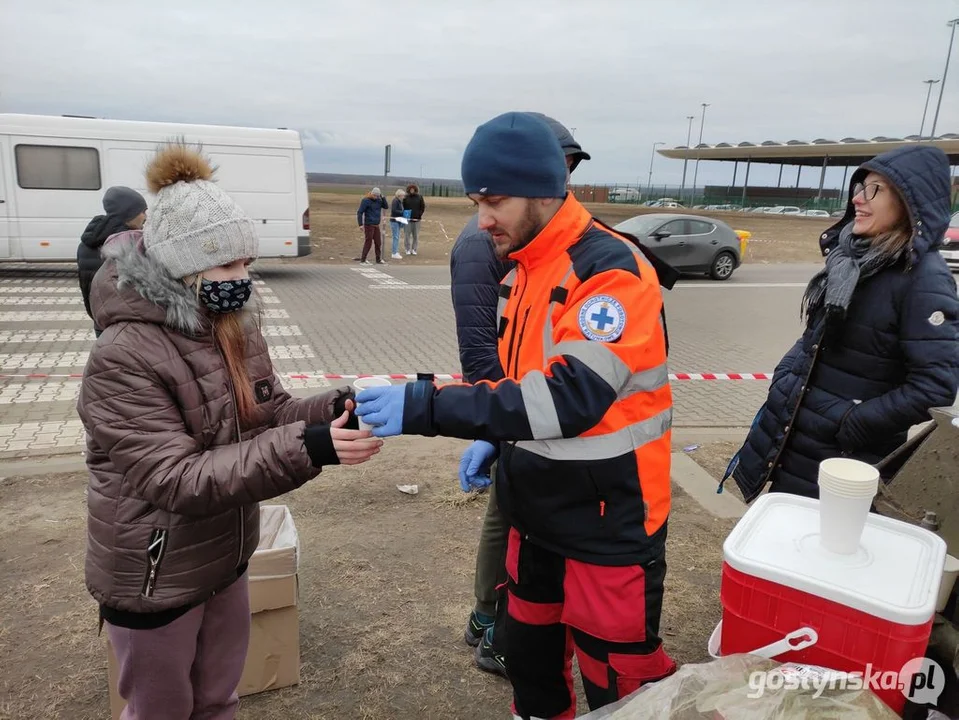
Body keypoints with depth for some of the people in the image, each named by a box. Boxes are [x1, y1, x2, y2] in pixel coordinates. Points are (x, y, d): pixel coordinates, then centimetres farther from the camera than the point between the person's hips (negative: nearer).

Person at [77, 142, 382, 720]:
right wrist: (305, 449, -40)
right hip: (154, 579, -6)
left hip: (224, 559, 6)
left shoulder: (235, 329, -3)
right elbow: (177, 480, -31)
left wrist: (335, 411, -23)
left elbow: (270, 414, -1)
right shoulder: (124, 356, -27)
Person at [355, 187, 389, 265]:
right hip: (369, 225, -6)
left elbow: (386, 207, 1)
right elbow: (359, 212, -11)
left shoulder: (378, 200, 8)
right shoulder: (365, 201, -9)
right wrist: (360, 224, -17)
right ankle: (362, 260, 3)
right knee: (368, 242, -4)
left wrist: (383, 198, -9)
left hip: (376, 225, 6)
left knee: (378, 242, 9)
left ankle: (378, 260, 18)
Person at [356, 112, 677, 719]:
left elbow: (571, 395, -32)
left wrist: (426, 406, -34)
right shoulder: (526, 268, 7)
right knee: (530, 648, 24)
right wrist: (496, 438, 5)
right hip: (539, 508, 8)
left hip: (607, 519, -8)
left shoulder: (611, 269, -21)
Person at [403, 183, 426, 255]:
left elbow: (423, 207, 6)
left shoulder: (419, 197, 4)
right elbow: (403, 207, 7)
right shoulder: (406, 198, 3)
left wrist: (419, 215, -5)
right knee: (407, 235, -1)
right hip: (407, 219, -1)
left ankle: (414, 249, 14)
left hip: (416, 219, 1)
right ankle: (408, 249, 8)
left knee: (416, 236, 5)